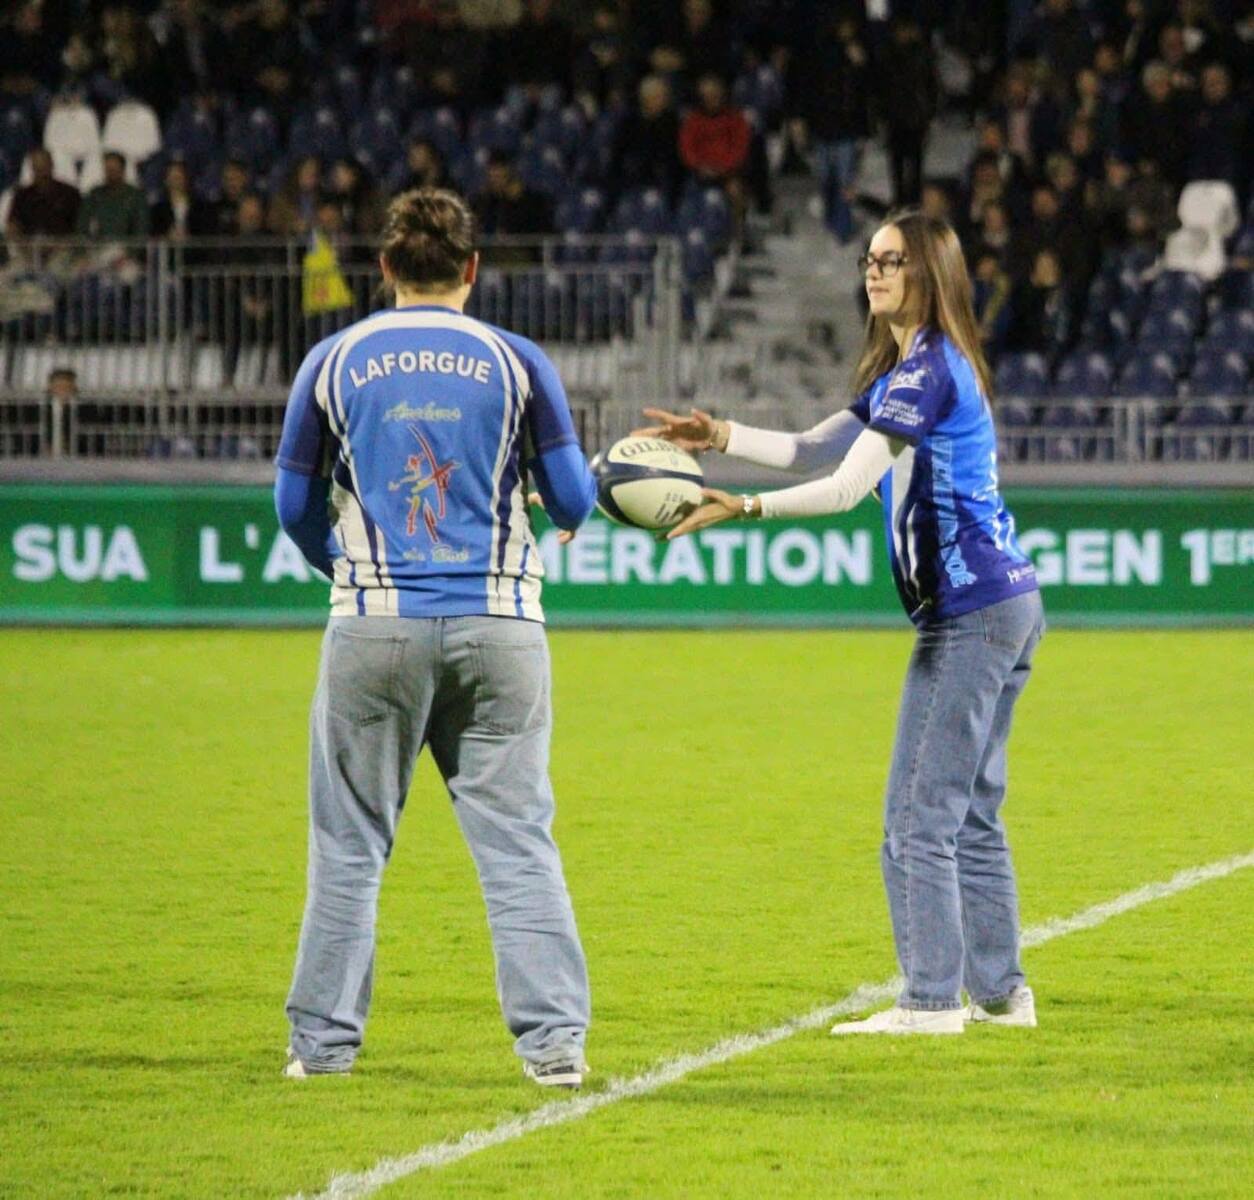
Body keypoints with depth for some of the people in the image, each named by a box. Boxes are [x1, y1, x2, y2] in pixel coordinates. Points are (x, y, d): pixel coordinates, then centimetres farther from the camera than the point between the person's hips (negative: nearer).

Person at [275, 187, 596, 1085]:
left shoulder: (334, 363, 4)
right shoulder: (517, 363, 1)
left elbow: (295, 505, 10)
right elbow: (573, 502, 4)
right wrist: (591, 482, 29)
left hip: (375, 630, 0)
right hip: (498, 628, 0)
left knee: (350, 845, 9)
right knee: (520, 842, 2)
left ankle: (326, 1038, 12)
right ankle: (554, 1036, -3)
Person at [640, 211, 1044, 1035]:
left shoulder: (930, 367, -14)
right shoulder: (904, 370, 18)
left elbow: (848, 486, -20)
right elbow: (816, 448, 21)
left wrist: (747, 508, -22)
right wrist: (720, 437, 9)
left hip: (969, 612, -11)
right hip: (1006, 600, 11)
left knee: (920, 815, -9)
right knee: (971, 813, 15)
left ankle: (932, 1000, -8)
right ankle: (1000, 991, 18)